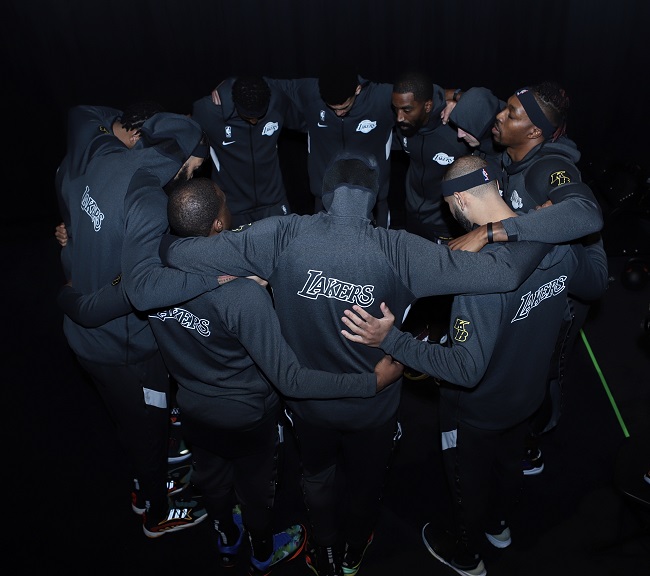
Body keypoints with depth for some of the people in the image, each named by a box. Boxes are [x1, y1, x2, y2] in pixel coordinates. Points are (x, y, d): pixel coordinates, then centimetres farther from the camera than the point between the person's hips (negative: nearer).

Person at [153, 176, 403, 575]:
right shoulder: (243, 294, -39)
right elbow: (291, 380, -36)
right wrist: (375, 381, -31)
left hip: (194, 407, 5)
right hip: (248, 416, -4)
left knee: (211, 475, 31)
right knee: (255, 485, 25)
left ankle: (227, 541, 63)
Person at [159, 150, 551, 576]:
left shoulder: (284, 235, -26)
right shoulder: (398, 251, -28)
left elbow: (178, 253, -24)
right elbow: (505, 272, -28)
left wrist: (165, 238, -1)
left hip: (307, 397, 1)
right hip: (373, 405, 0)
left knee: (318, 476, 33)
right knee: (365, 484, 32)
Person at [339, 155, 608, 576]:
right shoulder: (557, 241, -17)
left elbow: (467, 369, -40)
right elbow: (592, 286, 5)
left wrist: (391, 340, -38)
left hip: (477, 408, -6)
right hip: (527, 394, 7)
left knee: (470, 479, 22)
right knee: (509, 461, 33)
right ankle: (500, 526, 64)